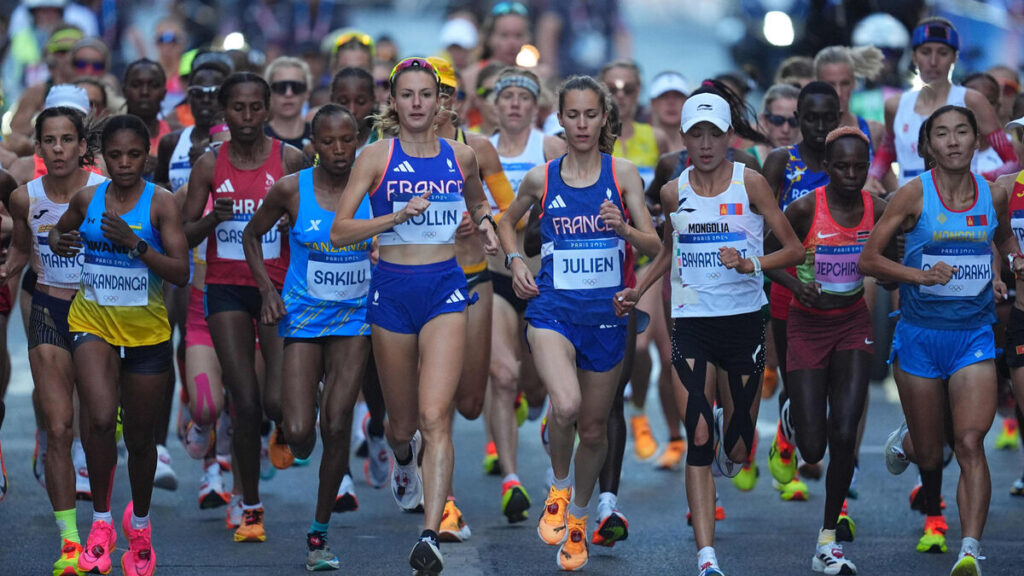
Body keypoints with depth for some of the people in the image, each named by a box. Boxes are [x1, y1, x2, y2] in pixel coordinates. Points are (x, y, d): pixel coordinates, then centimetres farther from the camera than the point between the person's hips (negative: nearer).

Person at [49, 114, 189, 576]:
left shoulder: (161, 203, -8)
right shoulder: (87, 199, 1)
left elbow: (181, 272, -14)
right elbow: (60, 230, 22)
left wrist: (135, 244, -27)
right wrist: (59, 243, -2)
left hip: (147, 331, -1)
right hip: (92, 324, 1)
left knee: (140, 436, 10)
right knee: (101, 420, -22)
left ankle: (139, 524, 36)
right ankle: (101, 522, -4)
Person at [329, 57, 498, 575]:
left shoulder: (461, 156, 7)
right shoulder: (377, 157, -1)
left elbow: (477, 202, 29)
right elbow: (339, 231, -7)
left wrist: (484, 221, 7)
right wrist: (399, 215, -18)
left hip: (445, 288, 0)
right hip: (392, 289, 0)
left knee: (435, 416, -17)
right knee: (402, 421, 13)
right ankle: (403, 459, 52)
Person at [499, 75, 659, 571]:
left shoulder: (622, 173, 1)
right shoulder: (541, 178, 3)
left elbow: (653, 245, 0)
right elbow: (507, 222, 22)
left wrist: (624, 229, -19)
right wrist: (515, 261, 5)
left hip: (606, 310, 1)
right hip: (553, 307, -1)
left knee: (594, 427, 10)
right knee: (565, 405, -27)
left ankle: (578, 515, 34)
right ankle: (559, 486, 2)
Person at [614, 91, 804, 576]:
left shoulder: (749, 183, -4)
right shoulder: (673, 192, 4)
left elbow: (794, 249, -2)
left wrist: (752, 264, -19)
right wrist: (637, 290, 11)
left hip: (743, 322, -1)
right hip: (692, 324, 1)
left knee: (736, 453, 6)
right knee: (698, 440, -14)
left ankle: (729, 429, 46)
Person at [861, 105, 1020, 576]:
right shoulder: (914, 195, -7)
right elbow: (868, 259, -6)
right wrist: (921, 275, -20)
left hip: (974, 334, 1)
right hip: (920, 334, -1)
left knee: (970, 443, -16)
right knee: (929, 454, 9)